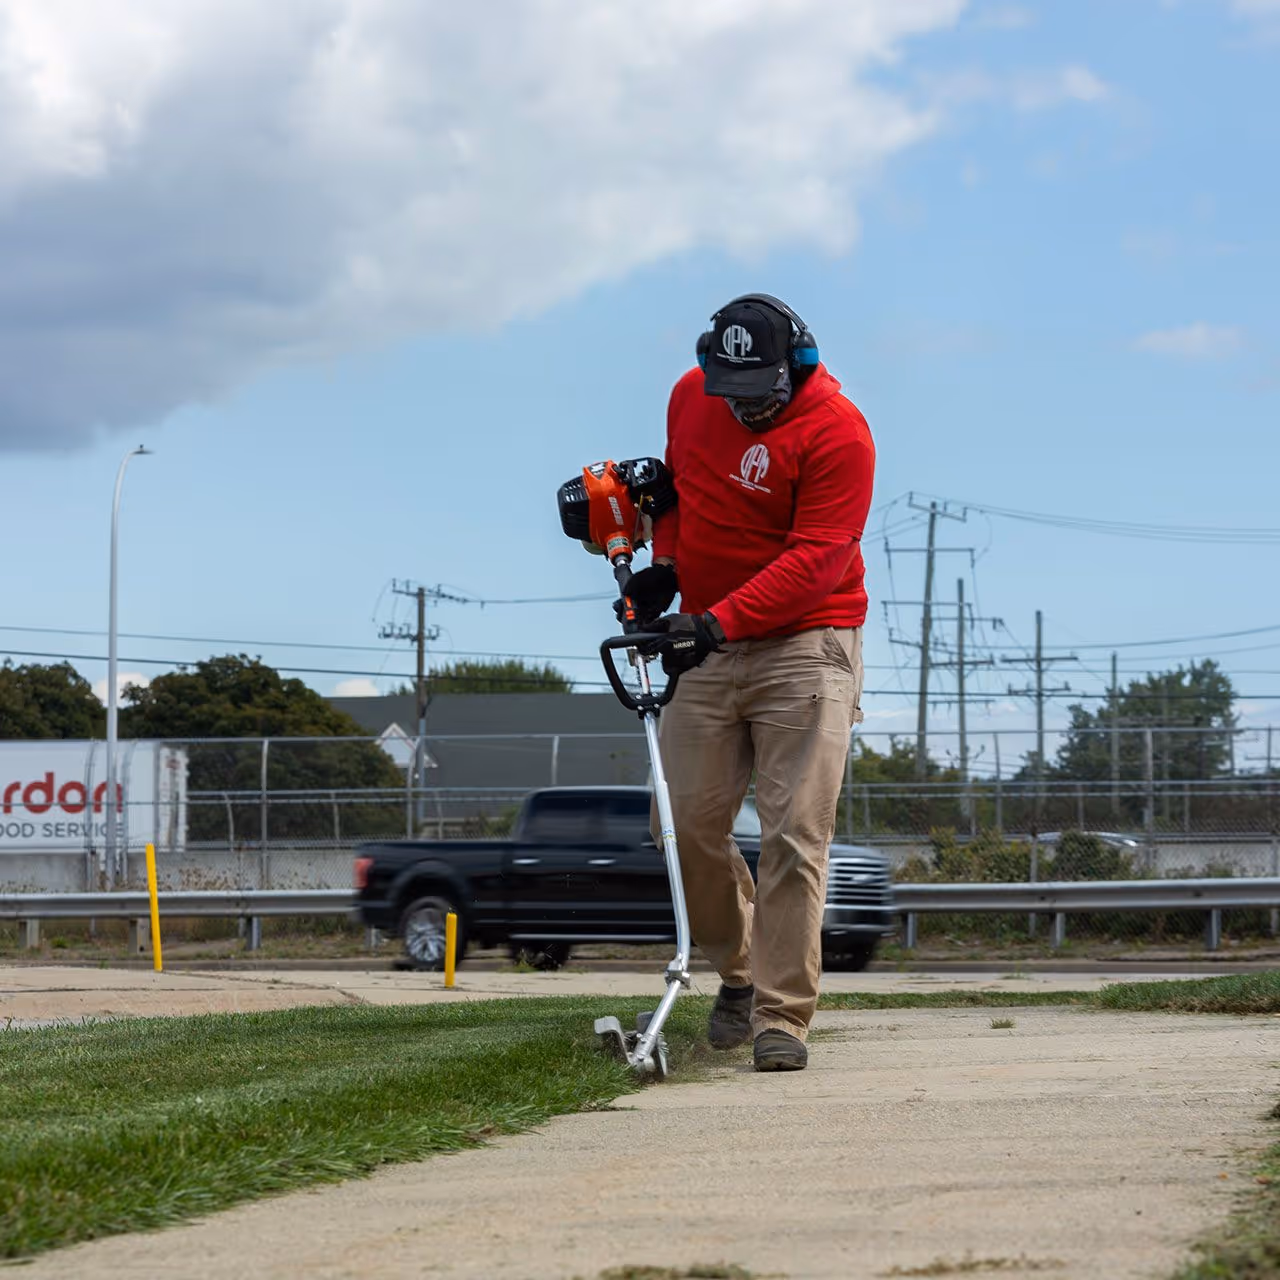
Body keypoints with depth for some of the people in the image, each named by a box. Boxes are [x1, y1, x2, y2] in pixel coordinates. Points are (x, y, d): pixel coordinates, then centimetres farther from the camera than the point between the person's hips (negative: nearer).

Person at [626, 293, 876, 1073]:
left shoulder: (838, 433, -15)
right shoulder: (692, 395, 4)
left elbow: (815, 561, -21)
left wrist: (719, 623, -30)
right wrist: (666, 563, 7)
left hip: (805, 648, -5)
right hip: (709, 644, 6)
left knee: (794, 835, -11)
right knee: (687, 825, 2)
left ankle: (783, 1016, -7)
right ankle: (741, 970, 24)